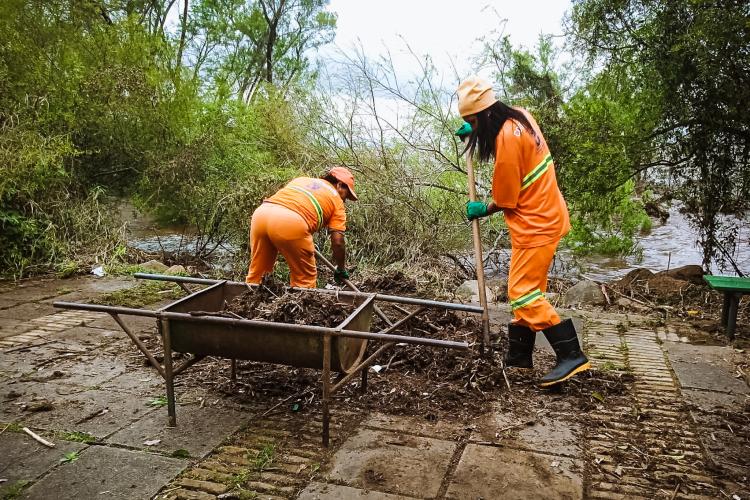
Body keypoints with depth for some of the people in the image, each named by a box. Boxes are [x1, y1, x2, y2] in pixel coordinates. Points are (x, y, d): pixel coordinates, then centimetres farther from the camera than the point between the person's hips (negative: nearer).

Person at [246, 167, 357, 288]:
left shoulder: (301, 179, 34)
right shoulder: (337, 200, 19)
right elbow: (337, 241, 12)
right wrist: (341, 269, 26)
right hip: (291, 223, -6)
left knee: (256, 273, 20)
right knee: (305, 279, 12)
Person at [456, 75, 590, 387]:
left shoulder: (507, 139, -22)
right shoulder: (520, 116, 5)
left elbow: (505, 200, -14)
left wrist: (482, 210, 4)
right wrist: (475, 133, 18)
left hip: (535, 225, -10)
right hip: (543, 217, 10)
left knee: (523, 293, -9)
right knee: (526, 291, 14)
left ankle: (571, 356, -7)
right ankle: (518, 357, 23)